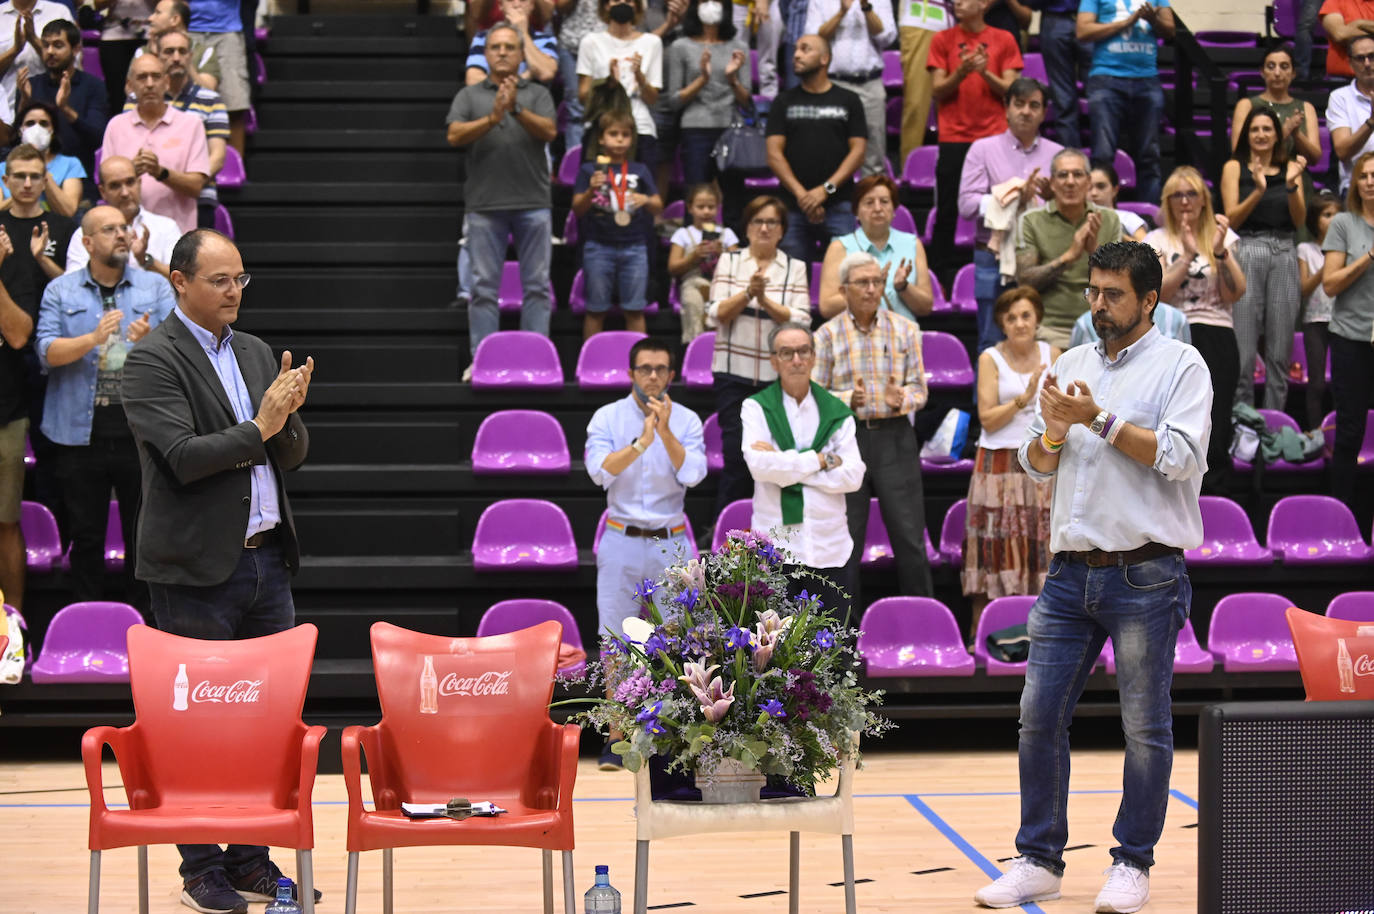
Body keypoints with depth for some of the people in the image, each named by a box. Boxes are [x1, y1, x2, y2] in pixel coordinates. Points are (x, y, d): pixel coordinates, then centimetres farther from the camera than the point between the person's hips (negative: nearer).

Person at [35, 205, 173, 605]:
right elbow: (47, 351, -6)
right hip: (81, 435, 0)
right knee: (86, 537, 8)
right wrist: (93, 339, -23)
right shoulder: (60, 291, 8)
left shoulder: (155, 287, 8)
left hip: (142, 433, 0)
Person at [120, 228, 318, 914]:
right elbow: (183, 456, -18)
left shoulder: (257, 354, 14)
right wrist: (259, 426, -14)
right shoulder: (152, 359, -7)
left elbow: (292, 456, 13)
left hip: (266, 559, 7)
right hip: (197, 569, -7)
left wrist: (288, 415, -7)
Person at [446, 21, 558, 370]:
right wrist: (492, 118, -17)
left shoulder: (537, 93, 10)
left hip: (533, 204, 0)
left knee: (536, 285, 1)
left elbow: (549, 131, -5)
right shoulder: (469, 95, 11)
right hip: (485, 205, 0)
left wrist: (516, 109, -20)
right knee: (484, 287, 1)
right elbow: (455, 135, -3)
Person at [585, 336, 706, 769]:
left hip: (671, 542, 1)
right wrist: (641, 442, -23)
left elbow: (692, 474, -10)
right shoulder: (607, 417, 2)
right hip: (622, 540, -1)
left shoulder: (687, 421, 4)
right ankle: (615, 738, 3)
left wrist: (665, 432, -19)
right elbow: (600, 470, -13)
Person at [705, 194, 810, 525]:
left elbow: (800, 321, -4)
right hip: (734, 373, 0)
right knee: (735, 455, -4)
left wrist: (765, 299, -17)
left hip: (779, 375, 0)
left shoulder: (795, 268, 6)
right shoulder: (729, 261, 7)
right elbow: (717, 315, -2)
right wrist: (748, 292, -16)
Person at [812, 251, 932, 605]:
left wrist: (902, 399, -17)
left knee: (909, 536, 1)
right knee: (846, 539, 4)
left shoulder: (905, 329, 6)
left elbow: (919, 388, 6)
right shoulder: (827, 334, 2)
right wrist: (848, 399, -19)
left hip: (895, 437, 1)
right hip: (846, 437, -1)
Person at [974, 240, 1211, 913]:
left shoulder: (1179, 364, -1)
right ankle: (1040, 859, 12)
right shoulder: (1071, 365, 15)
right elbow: (1036, 466, 17)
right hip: (1070, 572, 5)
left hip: (1145, 576, -5)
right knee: (1039, 713, 2)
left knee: (1145, 726, 1)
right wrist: (1054, 430, -4)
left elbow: (1180, 455, -14)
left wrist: (1099, 419, -13)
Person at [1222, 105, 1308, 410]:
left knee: (1280, 348, 2)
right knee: (1243, 347, -7)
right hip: (1247, 252, -3)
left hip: (1284, 255, 3)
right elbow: (1231, 218, -2)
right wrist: (1258, 191, -16)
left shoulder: (1290, 168, 13)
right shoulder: (1235, 167, 7)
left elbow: (1300, 221, 6)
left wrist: (1292, 185, -9)